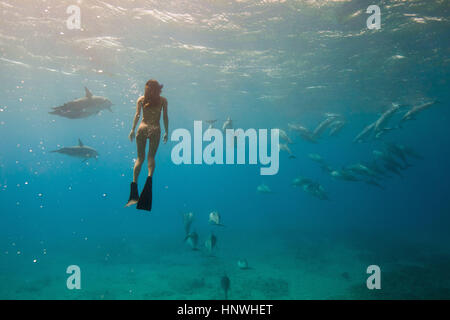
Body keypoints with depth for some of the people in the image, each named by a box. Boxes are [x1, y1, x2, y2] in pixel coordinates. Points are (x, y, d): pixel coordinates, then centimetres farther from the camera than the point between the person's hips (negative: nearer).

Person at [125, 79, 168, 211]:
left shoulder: (141, 99, 8)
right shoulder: (163, 100, 7)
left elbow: (137, 115, -1)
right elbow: (165, 117, 4)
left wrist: (132, 130, -1)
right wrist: (166, 132, 9)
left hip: (142, 128, 1)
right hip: (155, 130, -1)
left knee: (140, 157, 8)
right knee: (151, 157, 5)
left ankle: (134, 182, -3)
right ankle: (149, 176, -25)